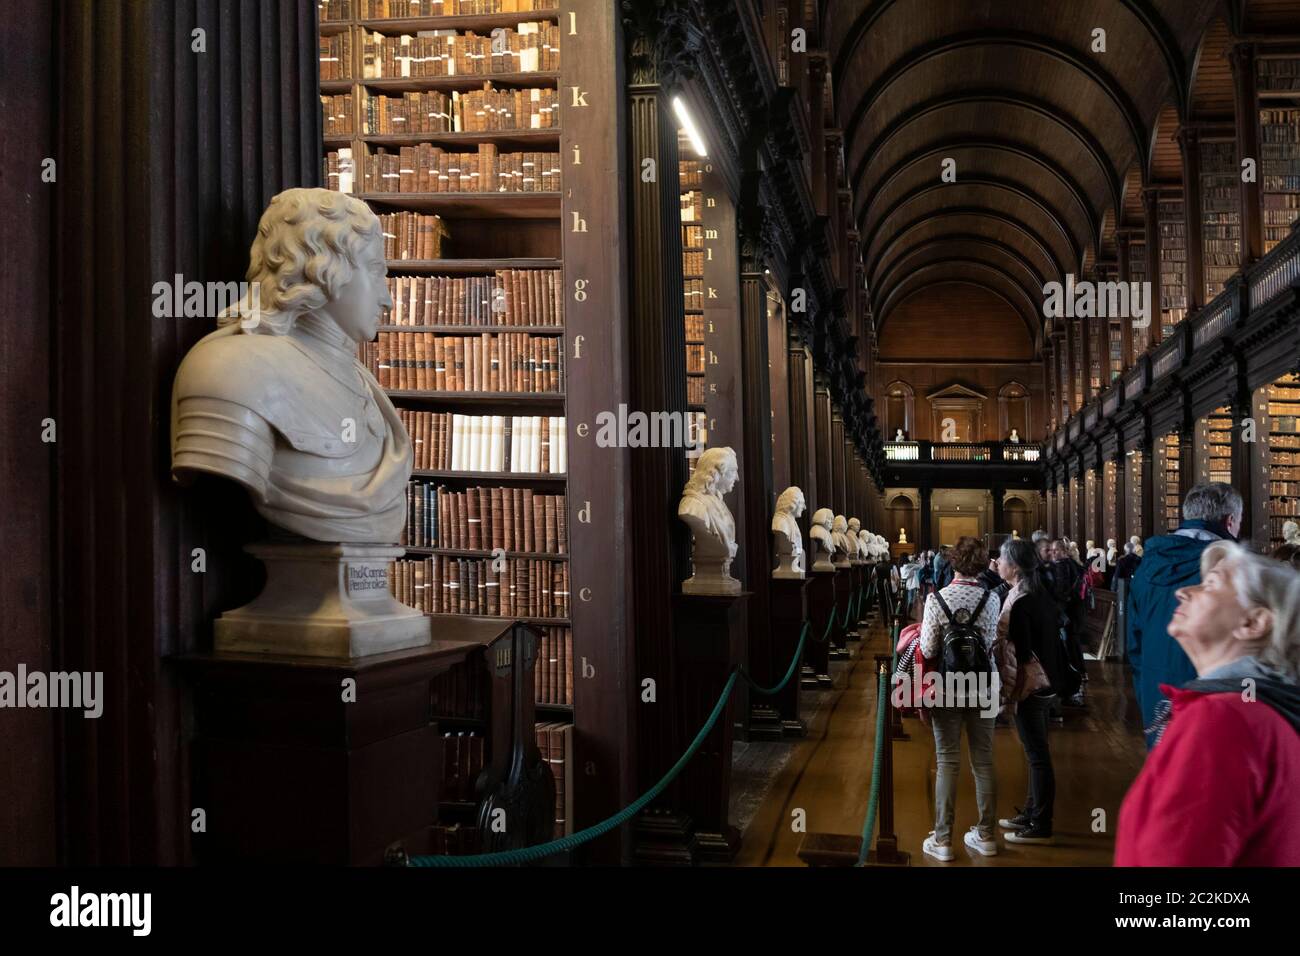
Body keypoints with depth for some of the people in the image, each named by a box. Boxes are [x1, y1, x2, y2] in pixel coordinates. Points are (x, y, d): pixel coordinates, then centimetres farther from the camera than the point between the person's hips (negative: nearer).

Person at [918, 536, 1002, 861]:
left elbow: (928, 650, -14)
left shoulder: (937, 598, -12)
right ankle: (986, 835, 21)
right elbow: (992, 643, -11)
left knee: (947, 763, 4)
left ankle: (942, 840, 7)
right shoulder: (992, 599, -7)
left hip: (947, 689, -2)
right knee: (984, 762, 12)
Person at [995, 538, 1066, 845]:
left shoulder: (1020, 603, -20)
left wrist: (1014, 691, -12)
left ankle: (1040, 827, 8)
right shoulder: (1040, 594, 7)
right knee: (1037, 752, 18)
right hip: (1046, 682, 9)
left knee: (1037, 755, -1)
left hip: (1030, 686, -9)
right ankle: (1033, 812, 30)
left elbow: (1022, 655, -21)